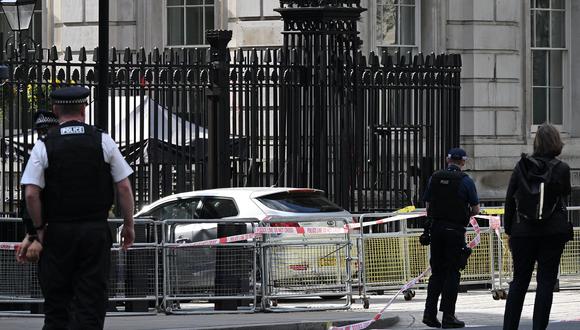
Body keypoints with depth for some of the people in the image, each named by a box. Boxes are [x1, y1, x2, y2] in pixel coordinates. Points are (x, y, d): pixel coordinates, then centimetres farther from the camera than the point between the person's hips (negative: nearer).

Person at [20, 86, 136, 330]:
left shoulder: (44, 146, -4)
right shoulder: (103, 141, 0)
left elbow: (31, 194, -10)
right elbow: (124, 187, 0)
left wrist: (39, 228, 3)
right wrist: (128, 225, 9)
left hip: (57, 231, 0)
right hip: (97, 231, 0)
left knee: (57, 302, 7)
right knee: (92, 300, 2)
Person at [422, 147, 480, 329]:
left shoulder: (435, 178, 5)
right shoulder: (465, 181, -7)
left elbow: (428, 206, 9)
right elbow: (476, 209, -2)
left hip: (436, 227, 4)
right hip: (455, 230, -4)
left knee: (437, 272, 12)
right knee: (452, 273, 2)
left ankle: (430, 312, 3)